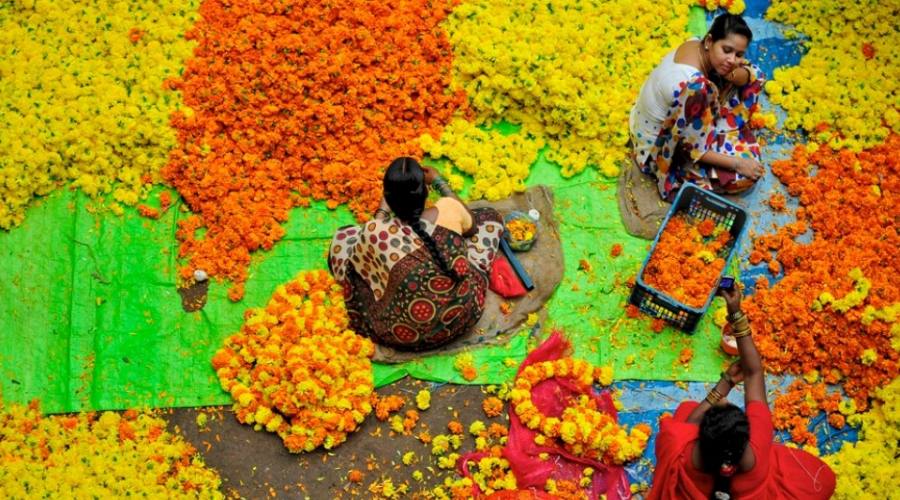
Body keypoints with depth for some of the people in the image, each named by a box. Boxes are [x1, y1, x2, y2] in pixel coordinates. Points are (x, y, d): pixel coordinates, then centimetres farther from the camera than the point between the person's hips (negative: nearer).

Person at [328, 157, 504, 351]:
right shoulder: (449, 209, -18)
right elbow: (472, 227, 10)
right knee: (489, 216, 15)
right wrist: (439, 182, 20)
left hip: (406, 334, -1)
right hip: (464, 315, 2)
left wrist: (384, 206, 9)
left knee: (344, 238, 9)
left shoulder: (375, 231, -23)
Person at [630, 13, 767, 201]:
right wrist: (736, 163, -20)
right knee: (744, 174, -15)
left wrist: (734, 75, -23)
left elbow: (751, 77, -1)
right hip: (657, 149, -8)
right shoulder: (693, 86, -40)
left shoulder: (696, 44, -15)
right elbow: (691, 149, -29)